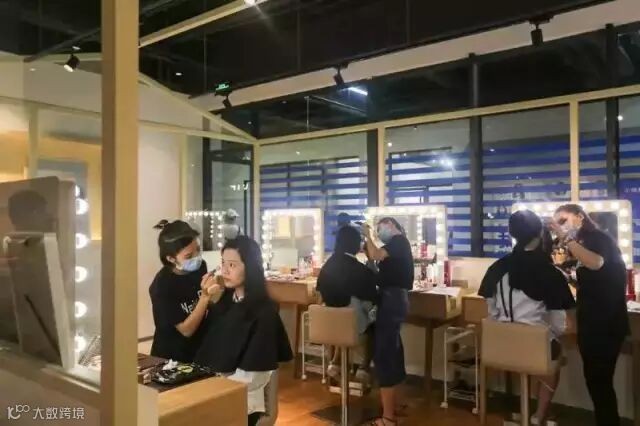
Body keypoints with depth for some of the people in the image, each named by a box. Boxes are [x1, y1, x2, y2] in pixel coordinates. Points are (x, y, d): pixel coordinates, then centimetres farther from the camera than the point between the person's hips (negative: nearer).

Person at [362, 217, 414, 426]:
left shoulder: (398, 240, -9)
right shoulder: (398, 244, 19)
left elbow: (375, 255, -23)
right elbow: (378, 260, 14)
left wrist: (368, 235, -10)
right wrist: (367, 245, 4)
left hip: (392, 299, -11)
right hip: (393, 299, 11)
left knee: (383, 353, -9)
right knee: (391, 350, 18)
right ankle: (392, 405, 32)